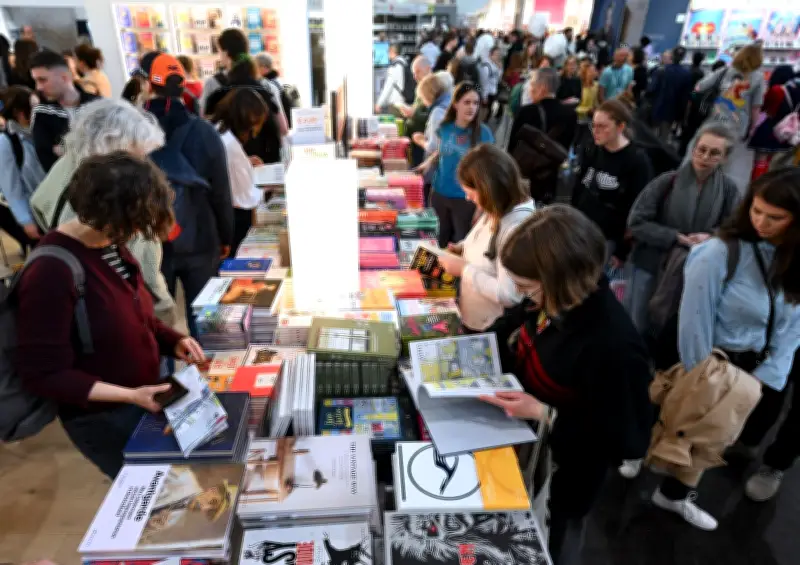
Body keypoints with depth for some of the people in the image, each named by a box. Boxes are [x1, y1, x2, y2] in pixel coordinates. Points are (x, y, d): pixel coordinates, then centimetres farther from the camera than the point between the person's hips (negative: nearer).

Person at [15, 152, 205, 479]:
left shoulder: (111, 246, -2)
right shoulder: (50, 273, -28)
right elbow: (44, 374, -23)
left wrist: (174, 342, -6)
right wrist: (129, 396, -26)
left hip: (143, 397, 7)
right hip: (104, 419, -7)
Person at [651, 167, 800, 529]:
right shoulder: (721, 253, -23)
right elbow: (694, 322, -19)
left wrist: (764, 378, -10)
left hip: (750, 366, 6)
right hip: (708, 363, -6)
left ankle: (675, 494, 42)